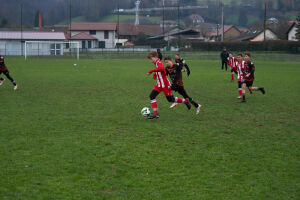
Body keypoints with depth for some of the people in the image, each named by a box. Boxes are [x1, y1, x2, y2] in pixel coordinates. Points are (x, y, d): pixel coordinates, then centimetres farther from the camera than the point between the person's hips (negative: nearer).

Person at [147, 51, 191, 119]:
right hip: (159, 85, 9)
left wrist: (151, 71, -39)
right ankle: (155, 113, -4)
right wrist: (155, 74, 8)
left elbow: (161, 68, -43)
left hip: (165, 85, -9)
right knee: (152, 96, -6)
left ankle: (185, 101, 25)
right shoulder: (156, 63, 11)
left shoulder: (159, 62, -19)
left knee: (170, 99, 3)